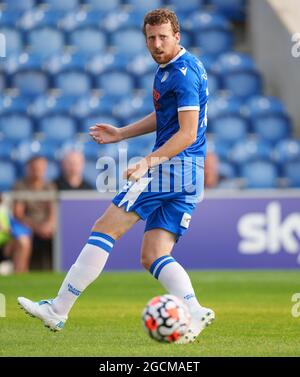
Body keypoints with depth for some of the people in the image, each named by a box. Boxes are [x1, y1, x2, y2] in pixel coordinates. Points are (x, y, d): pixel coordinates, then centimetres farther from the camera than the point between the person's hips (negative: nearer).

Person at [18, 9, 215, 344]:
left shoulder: (184, 73, -13)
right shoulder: (167, 69, 18)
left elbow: (187, 133, -20)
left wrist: (148, 162, -27)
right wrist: (120, 134, 30)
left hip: (171, 166, -10)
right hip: (188, 176, 10)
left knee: (105, 228, -7)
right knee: (153, 257, 5)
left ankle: (58, 310, -4)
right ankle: (194, 313, -14)